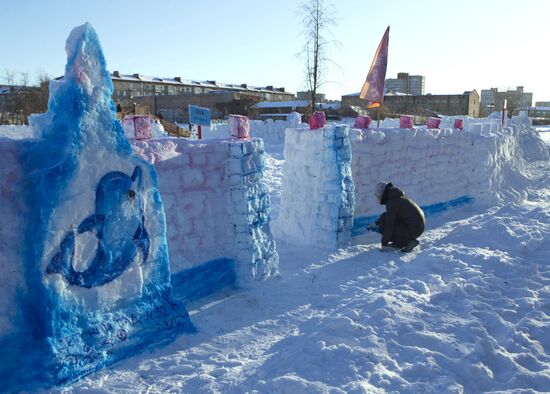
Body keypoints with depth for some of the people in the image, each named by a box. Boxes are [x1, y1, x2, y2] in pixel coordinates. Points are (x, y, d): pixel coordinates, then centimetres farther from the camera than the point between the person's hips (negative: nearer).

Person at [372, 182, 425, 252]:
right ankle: (399, 242, 12)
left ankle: (408, 242, -6)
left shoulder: (392, 203, -19)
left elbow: (389, 225, -19)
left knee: (382, 228, -8)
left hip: (413, 230, -10)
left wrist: (384, 244, -13)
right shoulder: (398, 197, 11)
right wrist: (376, 223, 24)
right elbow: (390, 214, 27)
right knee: (385, 216, 13)